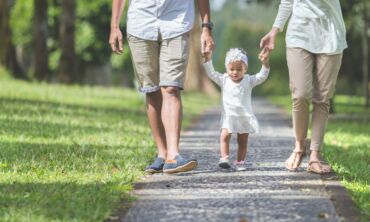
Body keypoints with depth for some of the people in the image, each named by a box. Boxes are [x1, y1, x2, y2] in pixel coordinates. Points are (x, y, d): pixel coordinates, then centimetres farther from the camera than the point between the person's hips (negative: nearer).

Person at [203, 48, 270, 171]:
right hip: (228, 116, -1)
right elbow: (211, 73, -6)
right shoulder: (224, 80, 1)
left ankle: (239, 162, 11)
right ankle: (224, 158, -22)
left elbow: (262, 76, -9)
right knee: (225, 136, -19)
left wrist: (265, 63, -25)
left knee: (242, 141, 5)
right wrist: (207, 59, -19)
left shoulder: (249, 80, 0)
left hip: (245, 116, 1)